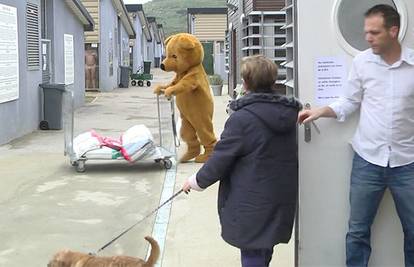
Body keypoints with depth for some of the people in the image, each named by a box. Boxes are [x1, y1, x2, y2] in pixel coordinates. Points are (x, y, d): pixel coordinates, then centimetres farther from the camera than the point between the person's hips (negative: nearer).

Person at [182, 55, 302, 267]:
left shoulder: (242, 118, -19)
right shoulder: (289, 114, 1)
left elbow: (220, 159, -14)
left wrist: (196, 181, 2)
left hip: (252, 206, -6)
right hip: (281, 202, 7)